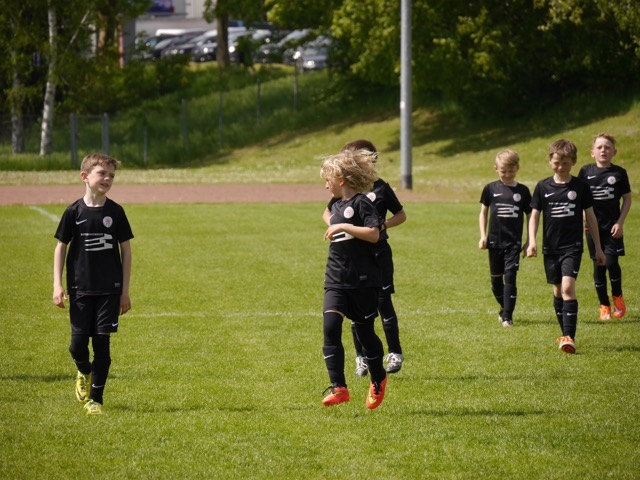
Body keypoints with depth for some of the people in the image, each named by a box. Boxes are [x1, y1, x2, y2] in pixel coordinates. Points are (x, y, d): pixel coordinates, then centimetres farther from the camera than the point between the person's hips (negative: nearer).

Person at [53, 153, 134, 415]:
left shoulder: (115, 212, 0)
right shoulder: (74, 212, -2)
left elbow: (125, 249, 6)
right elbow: (61, 247, 4)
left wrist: (125, 290, 3)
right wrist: (57, 285, -3)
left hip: (109, 289, 0)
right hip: (80, 289, 0)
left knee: (102, 342, -1)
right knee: (78, 343, -1)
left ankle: (95, 399, 7)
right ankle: (84, 373, 33)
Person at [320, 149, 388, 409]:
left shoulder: (361, 203, -10)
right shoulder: (337, 205, 14)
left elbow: (374, 234, -24)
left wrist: (343, 226, -24)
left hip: (362, 280, -7)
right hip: (337, 280, 7)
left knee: (364, 330, 6)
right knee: (330, 327, -12)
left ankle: (378, 380, 29)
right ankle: (338, 387, -16)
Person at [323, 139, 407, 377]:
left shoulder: (381, 188, -5)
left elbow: (401, 215, 4)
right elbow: (327, 213, 17)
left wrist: (383, 225, -14)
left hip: (378, 254, -3)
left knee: (383, 302, -3)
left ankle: (395, 353, 9)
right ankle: (362, 358, 12)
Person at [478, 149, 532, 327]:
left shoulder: (523, 191, 1)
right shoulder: (491, 189, 1)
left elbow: (530, 216, 5)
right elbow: (483, 213, 8)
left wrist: (529, 241, 2)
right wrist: (483, 236, 1)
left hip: (513, 242, -2)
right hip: (495, 241, 2)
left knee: (510, 277, -10)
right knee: (496, 279, 10)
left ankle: (508, 316, -9)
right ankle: (504, 308, 32)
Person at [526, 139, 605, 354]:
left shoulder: (580, 187, -1)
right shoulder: (543, 187, 2)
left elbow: (590, 217, 5)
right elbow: (534, 215, 5)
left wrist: (598, 248, 8)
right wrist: (532, 241, -10)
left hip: (573, 246, -3)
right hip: (551, 247, 3)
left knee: (568, 287, -17)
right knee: (557, 291, 10)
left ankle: (569, 336, -20)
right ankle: (565, 334, 22)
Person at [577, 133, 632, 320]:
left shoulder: (619, 173, -1)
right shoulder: (586, 171, 1)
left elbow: (627, 199, 3)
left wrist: (620, 223, -5)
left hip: (612, 227, -2)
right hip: (593, 226, 2)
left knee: (611, 262, -14)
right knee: (598, 265, 4)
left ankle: (618, 297, 11)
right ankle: (604, 305, 15)